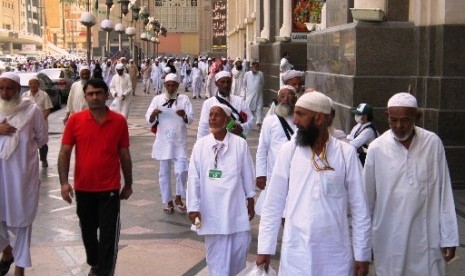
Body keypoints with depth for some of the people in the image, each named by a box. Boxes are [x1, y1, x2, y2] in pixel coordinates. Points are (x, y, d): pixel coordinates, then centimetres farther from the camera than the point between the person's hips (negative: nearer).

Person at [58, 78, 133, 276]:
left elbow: (124, 154, 4)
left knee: (108, 235, 0)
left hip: (110, 188, -2)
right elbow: (64, 152, -2)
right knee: (88, 230, 19)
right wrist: (64, 182, -12)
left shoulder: (119, 121, -3)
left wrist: (128, 184, 8)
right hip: (83, 188, 2)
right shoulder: (75, 120, -4)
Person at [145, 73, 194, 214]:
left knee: (181, 170, -9)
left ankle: (178, 197, 13)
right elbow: (149, 120, -1)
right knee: (164, 172, 7)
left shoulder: (184, 99, 0)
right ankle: (169, 202, 20)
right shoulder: (157, 99, 2)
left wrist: (184, 115, -29)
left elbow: (190, 119, -7)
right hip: (163, 141, 1)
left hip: (179, 141, -1)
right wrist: (153, 114, -23)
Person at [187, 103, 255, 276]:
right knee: (216, 250, 7)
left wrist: (250, 201, 9)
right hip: (212, 208, 0)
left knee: (240, 245, 8)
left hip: (236, 206, 0)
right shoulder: (200, 145, -4)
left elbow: (247, 173, 3)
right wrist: (193, 207, -5)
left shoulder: (240, 144, -5)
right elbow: (193, 177, -3)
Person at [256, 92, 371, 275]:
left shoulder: (346, 153, -5)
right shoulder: (288, 151, -3)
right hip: (296, 253, 1)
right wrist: (265, 248, -1)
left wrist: (362, 254, 0)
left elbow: (359, 208, 0)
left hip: (336, 254, 0)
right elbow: (273, 203, 1)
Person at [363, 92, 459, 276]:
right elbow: (367, 197, 1)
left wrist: (448, 237, 0)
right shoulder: (377, 148, -8)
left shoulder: (433, 143, -5)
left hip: (427, 236, 1)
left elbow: (444, 193, -1)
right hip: (389, 237, 0)